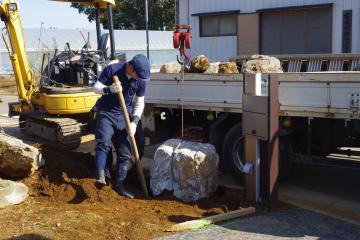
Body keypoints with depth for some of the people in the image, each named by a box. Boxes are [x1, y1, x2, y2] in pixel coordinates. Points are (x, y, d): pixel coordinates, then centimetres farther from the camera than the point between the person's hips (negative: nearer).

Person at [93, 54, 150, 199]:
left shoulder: (141, 80, -7)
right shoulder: (112, 69, -16)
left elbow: (140, 103, 2)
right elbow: (96, 87, -9)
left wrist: (134, 121, -11)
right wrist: (109, 89, -30)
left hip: (124, 116, 3)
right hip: (106, 113, -3)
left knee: (125, 153, 2)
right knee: (104, 143, -24)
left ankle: (119, 184, 13)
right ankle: (100, 176, -30)